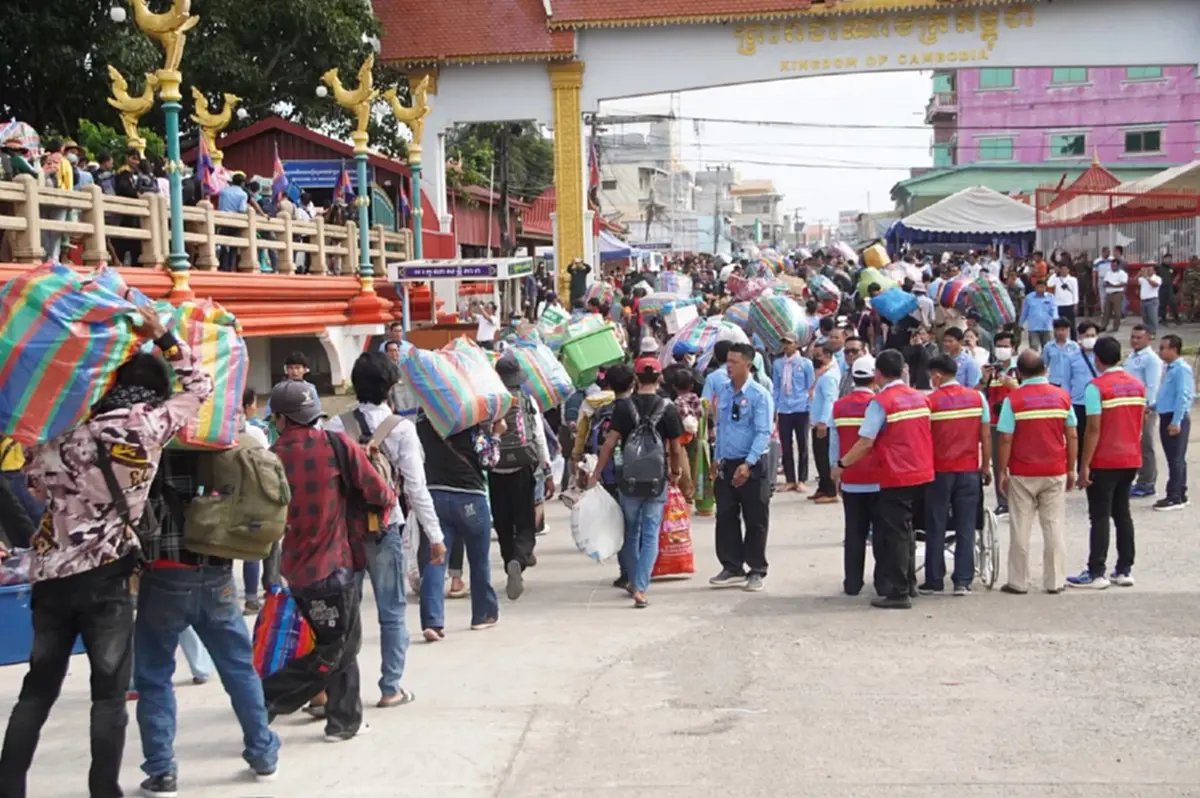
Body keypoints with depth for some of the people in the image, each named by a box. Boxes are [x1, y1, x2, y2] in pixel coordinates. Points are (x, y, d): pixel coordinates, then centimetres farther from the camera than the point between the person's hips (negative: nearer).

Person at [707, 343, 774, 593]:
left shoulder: (759, 394, -13)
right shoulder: (722, 390, 6)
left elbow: (763, 433, -17)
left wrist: (748, 464, -25)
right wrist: (717, 457, 15)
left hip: (752, 466, -6)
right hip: (725, 464, 6)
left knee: (755, 521, 4)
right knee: (725, 518, 8)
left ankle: (756, 572, 14)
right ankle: (732, 568, 19)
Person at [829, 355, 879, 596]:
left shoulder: (839, 406, 1)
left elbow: (834, 445, 6)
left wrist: (836, 475, 16)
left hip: (850, 481, 3)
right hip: (877, 479, -3)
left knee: (854, 532, 7)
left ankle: (852, 583, 8)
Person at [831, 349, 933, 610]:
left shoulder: (881, 402, -13)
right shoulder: (919, 397, 8)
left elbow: (865, 442, -18)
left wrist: (842, 465, -7)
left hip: (896, 477, -7)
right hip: (922, 473, 7)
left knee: (895, 534, -1)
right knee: (903, 529, 20)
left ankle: (898, 593, 1)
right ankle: (908, 583, 28)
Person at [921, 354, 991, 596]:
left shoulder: (929, 401, -7)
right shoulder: (977, 397, 1)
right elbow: (986, 436, 2)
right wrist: (986, 466, 10)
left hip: (939, 470, -2)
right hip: (969, 470, 2)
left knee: (936, 529, 7)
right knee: (966, 528, 5)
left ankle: (934, 580, 10)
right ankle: (963, 581, 4)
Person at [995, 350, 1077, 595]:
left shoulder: (1013, 399, -9)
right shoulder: (1062, 396, 0)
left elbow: (1005, 439, -10)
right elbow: (1072, 437, 2)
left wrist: (1002, 472, -2)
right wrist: (1071, 469, 10)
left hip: (1022, 474, -2)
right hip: (1055, 473, 2)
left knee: (1020, 529, 5)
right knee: (1054, 527, 8)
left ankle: (1018, 582, 9)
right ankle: (1054, 581, 12)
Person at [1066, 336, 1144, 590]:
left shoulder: (1096, 387, -14)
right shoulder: (1138, 385, 7)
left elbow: (1093, 429, -16)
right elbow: (1139, 424, 11)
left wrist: (1084, 466, -13)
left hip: (1104, 462, -6)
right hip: (1131, 460, 6)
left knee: (1100, 517, -2)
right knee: (1123, 514, 13)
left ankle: (1096, 573, 0)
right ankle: (1125, 570, 15)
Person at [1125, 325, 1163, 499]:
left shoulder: (1152, 359, -12)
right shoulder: (1131, 357, 16)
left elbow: (1152, 387, -18)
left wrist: (1145, 407, -23)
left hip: (1144, 409, -9)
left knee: (1145, 447, -2)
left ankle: (1147, 484, 4)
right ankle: (1141, 482, 22)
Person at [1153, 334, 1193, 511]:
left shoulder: (1181, 369, -15)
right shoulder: (1170, 368, 15)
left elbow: (1183, 396, -20)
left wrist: (1176, 422, -23)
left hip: (1175, 419, -10)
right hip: (1166, 417, 10)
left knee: (1176, 459, -7)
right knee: (1174, 458, 13)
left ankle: (1175, 497, -6)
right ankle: (1180, 495, 20)